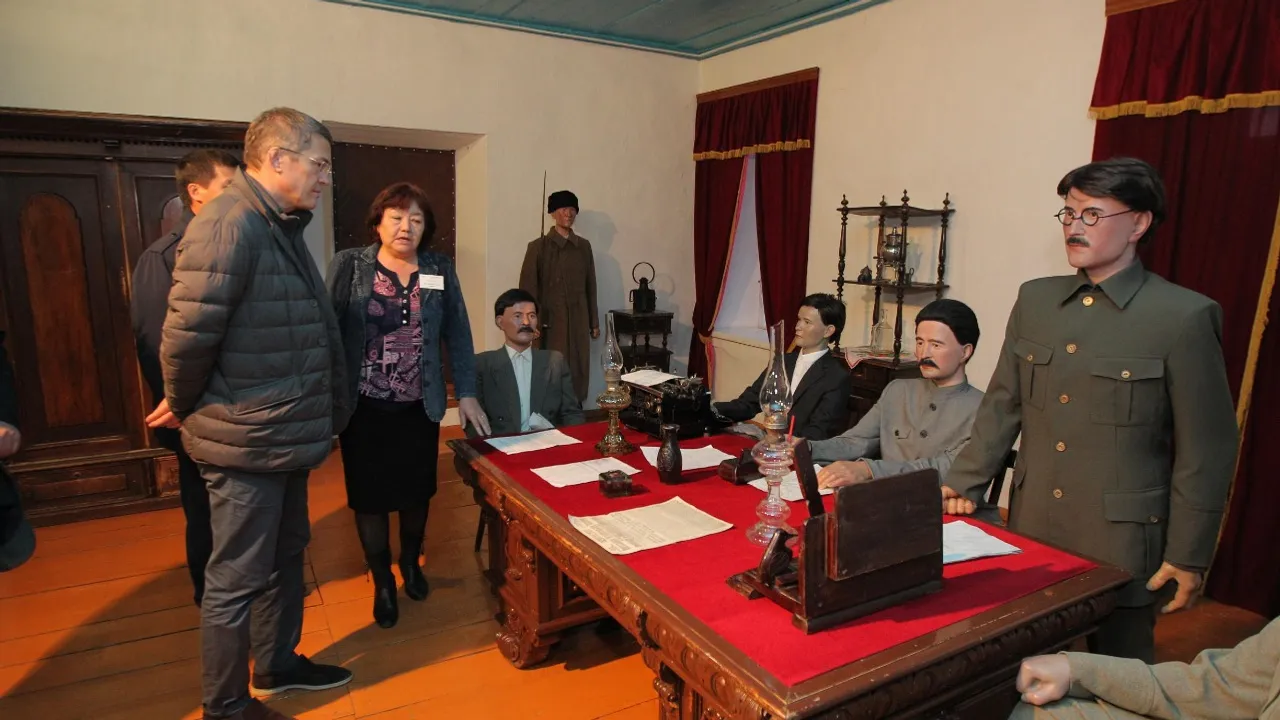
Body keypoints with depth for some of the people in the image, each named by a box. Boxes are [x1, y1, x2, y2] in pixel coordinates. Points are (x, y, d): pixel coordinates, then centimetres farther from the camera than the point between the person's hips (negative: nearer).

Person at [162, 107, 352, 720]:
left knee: (285, 556, 23)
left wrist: (323, 413, 13)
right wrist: (187, 409, -6)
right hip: (246, 442, -9)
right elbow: (186, 336, -22)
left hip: (286, 435, 10)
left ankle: (278, 663, 43)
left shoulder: (280, 227, 11)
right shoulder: (228, 226, -21)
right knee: (237, 581, 7)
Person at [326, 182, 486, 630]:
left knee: (418, 490, 13)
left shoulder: (440, 270, 3)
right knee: (369, 494, 8)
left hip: (419, 406, 2)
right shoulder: (348, 266, -3)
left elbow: (457, 335, 3)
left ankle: (411, 562, 40)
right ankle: (382, 582, 28)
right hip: (364, 406, -2)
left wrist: (467, 393, -1)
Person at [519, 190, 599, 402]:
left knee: (578, 370, 6)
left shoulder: (584, 246, 10)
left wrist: (594, 322, 12)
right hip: (550, 321, -4)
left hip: (578, 321, 4)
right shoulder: (538, 247, -2)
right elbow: (528, 289, -3)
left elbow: (590, 286, 13)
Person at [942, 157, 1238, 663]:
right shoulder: (1034, 299, 4)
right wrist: (963, 486, 3)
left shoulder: (1185, 317, -10)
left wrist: (1187, 556, -5)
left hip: (1120, 544, -4)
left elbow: (1206, 450, -7)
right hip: (1031, 530, 4)